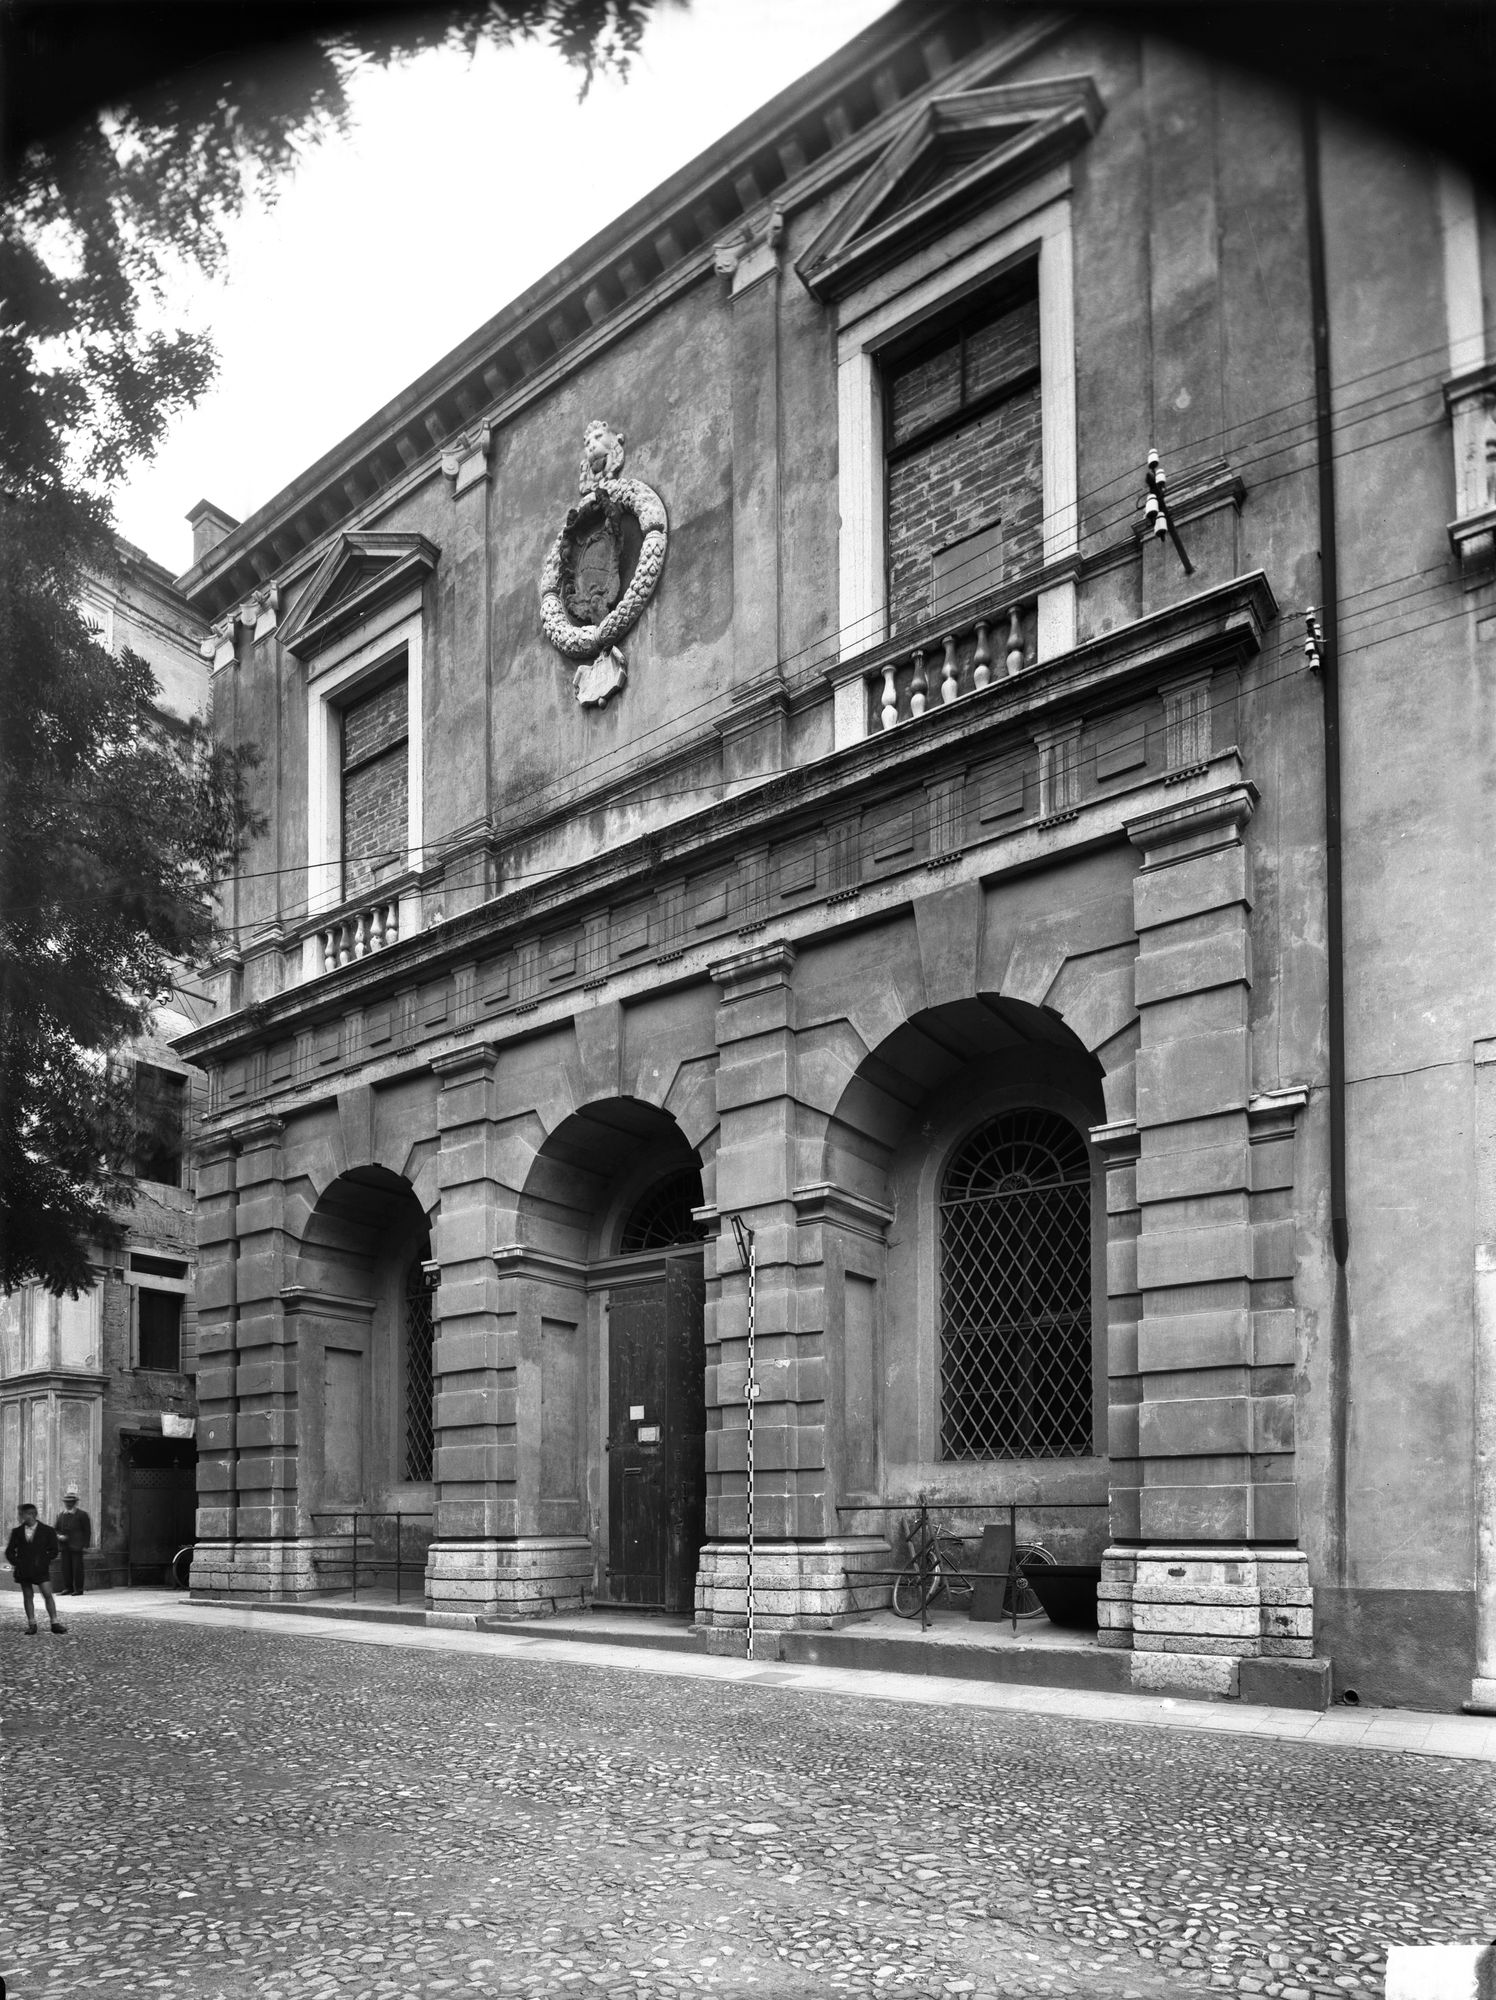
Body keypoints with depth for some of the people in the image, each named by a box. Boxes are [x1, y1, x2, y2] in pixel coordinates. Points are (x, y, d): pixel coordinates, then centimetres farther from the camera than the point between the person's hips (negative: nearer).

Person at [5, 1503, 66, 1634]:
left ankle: (55, 1623, -4)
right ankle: (31, 1624, 12)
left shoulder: (47, 1531, 1)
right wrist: (15, 1563, -1)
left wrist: (45, 1563, -2)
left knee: (48, 1595, -6)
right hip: (23, 1570, 2)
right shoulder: (17, 1532, 7)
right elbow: (9, 1551, 11)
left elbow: (53, 1550, 4)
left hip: (41, 1569, -2)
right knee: (28, 1596, 4)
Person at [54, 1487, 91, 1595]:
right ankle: (67, 1588, 11)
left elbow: (87, 1531, -1)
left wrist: (85, 1546, -7)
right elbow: (55, 1529, 19)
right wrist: (59, 1536, -3)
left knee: (77, 1567, -6)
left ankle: (78, 1589, -1)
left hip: (77, 1546, -5)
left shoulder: (82, 1515, -1)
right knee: (66, 1567, 3)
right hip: (65, 1546, 5)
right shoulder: (61, 1515, 15)